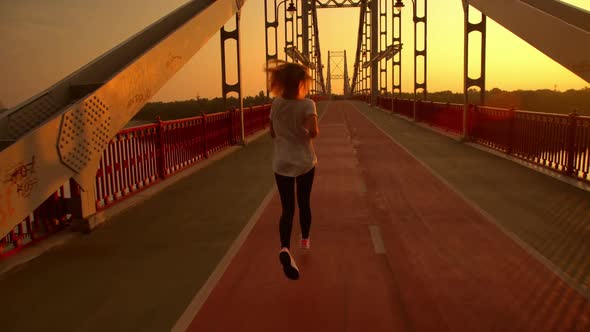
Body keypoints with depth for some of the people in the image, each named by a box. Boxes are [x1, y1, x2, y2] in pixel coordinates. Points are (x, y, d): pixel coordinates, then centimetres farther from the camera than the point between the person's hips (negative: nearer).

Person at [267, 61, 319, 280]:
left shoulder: (276, 104, -2)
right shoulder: (307, 105, -13)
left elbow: (272, 134, 7)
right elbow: (313, 131, -28)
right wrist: (308, 135, -6)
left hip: (282, 164, 2)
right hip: (305, 162, -1)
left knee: (287, 208, 1)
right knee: (304, 203, 20)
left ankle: (285, 248, -22)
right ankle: (305, 239, 39)